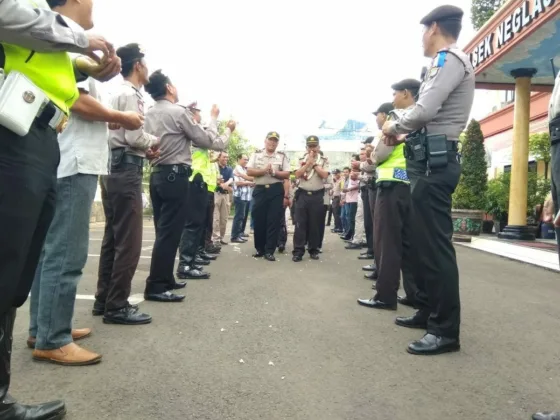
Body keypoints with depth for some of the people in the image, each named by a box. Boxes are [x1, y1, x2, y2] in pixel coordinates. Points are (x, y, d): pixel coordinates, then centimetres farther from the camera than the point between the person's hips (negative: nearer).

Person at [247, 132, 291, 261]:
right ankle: (260, 249, 17)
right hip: (260, 190, 1)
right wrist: (264, 170, -13)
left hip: (276, 191, 0)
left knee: (274, 221, -2)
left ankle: (269, 251, 4)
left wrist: (274, 172, -14)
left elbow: (287, 174, 1)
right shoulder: (256, 155, 8)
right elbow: (249, 171, -2)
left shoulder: (282, 156, 8)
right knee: (258, 220, 4)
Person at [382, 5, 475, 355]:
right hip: (430, 159, 10)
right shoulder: (446, 64, 22)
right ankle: (428, 311, 25)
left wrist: (394, 126, -4)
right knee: (424, 241, 14)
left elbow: (424, 111, -21)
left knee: (436, 244, -10)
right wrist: (403, 135, 14)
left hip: (435, 161, -10)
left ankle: (447, 330, -3)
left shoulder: (450, 59, -8)